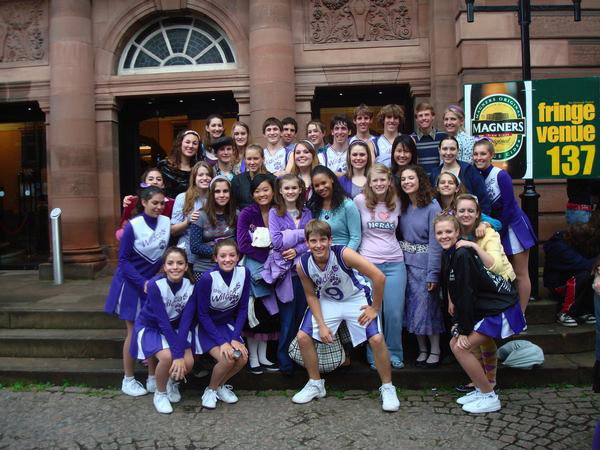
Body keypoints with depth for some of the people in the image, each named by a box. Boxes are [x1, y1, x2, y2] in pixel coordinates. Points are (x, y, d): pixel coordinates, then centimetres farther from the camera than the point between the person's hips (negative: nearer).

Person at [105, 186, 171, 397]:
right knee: (134, 332, 4)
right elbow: (123, 259, -12)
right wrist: (142, 282, -19)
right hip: (132, 284, -4)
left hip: (154, 281, 4)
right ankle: (128, 380, 19)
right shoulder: (133, 226, -16)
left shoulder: (166, 222, -4)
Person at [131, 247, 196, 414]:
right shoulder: (155, 285, -27)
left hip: (175, 328, 3)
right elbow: (162, 321, -28)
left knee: (188, 362, -19)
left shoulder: (190, 286, -17)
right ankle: (160, 393, -1)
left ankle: (173, 382, 16)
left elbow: (186, 320, -18)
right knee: (167, 357, -30)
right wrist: (177, 355, -30)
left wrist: (180, 352, -29)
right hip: (150, 327, -3)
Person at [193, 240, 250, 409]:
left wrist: (235, 338, -13)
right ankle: (210, 390, 6)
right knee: (227, 359, -24)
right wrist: (222, 342, -22)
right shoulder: (207, 279, -24)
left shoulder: (244, 273, -13)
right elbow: (203, 314, -17)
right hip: (206, 326, -4)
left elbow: (243, 309, -5)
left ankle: (220, 385, 13)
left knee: (242, 358, -16)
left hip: (227, 323, 4)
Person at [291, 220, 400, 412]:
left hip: (356, 298, -3)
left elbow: (379, 277, -30)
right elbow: (311, 295, -4)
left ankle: (387, 388, 5)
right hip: (327, 300, 4)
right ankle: (315, 384, 15)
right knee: (303, 337, -6)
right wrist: (322, 324, -10)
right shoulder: (303, 265, -20)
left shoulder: (344, 254, -33)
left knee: (377, 339, -17)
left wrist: (375, 308, -20)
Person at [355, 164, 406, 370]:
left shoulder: (397, 203, 6)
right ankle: (374, 356, 19)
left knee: (394, 313, 0)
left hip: (395, 263, 2)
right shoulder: (360, 201, -3)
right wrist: (355, 257, 7)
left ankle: (394, 354, 20)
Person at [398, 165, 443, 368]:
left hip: (424, 262, -5)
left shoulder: (432, 206, -12)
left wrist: (433, 274, -16)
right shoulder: (403, 206, 7)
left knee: (428, 305, 1)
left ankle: (435, 351, 17)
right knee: (412, 306, 10)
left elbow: (435, 242, -14)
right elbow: (400, 235, 8)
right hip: (406, 262, 6)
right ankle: (422, 350, 24)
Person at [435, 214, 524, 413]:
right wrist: (459, 325, 5)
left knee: (461, 348, -11)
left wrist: (464, 330, -16)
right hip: (486, 307, 9)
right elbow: (454, 291, 10)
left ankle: (489, 397, 3)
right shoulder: (449, 254, 6)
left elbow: (466, 294, -22)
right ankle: (481, 390, 20)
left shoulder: (462, 255, -22)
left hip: (501, 309, -9)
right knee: (455, 343, 8)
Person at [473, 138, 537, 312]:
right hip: (495, 228, 6)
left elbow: (509, 208, -16)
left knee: (520, 275, 2)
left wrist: (498, 232, -11)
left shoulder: (501, 175, -18)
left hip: (514, 226, -6)